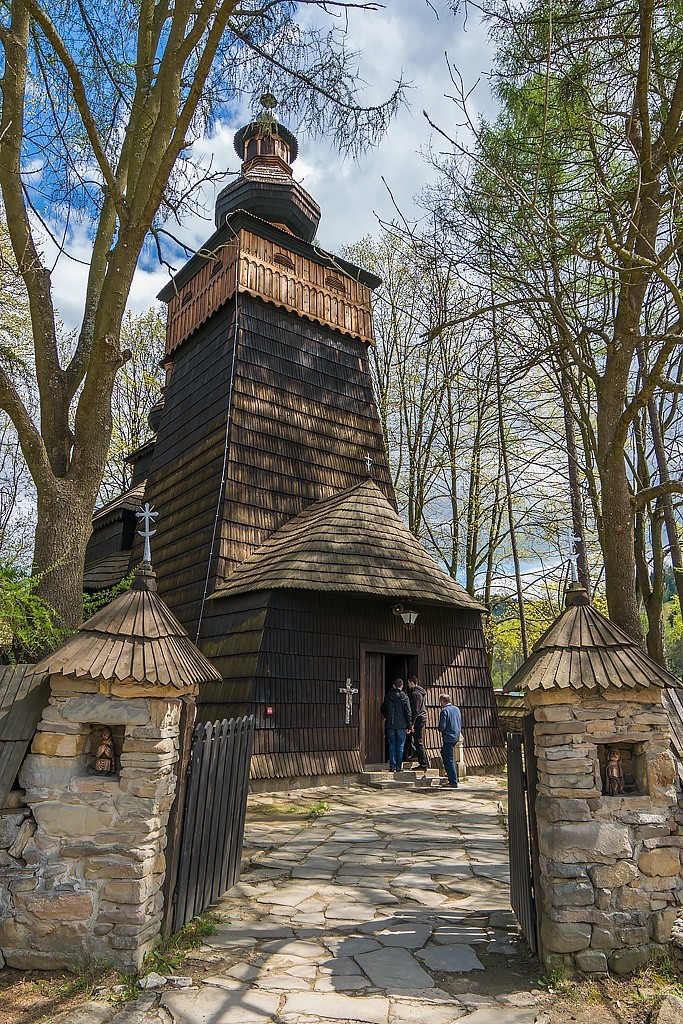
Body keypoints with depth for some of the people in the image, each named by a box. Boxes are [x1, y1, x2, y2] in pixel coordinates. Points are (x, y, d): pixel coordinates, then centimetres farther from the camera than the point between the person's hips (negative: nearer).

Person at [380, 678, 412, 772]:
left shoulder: (388, 696, 3)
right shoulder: (404, 697, -6)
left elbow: (382, 709, 13)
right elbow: (408, 712, -7)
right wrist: (409, 725, -1)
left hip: (390, 725, 2)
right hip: (401, 725, -2)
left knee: (392, 746, 8)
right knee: (400, 746, 5)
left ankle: (392, 766, 6)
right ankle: (399, 766, 4)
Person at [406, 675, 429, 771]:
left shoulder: (415, 693, -15)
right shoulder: (422, 692, 15)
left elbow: (415, 710, -19)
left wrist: (412, 723, -18)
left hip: (418, 719, -10)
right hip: (423, 717, 10)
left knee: (418, 742, -5)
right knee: (420, 742, 18)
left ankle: (423, 764, -4)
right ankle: (425, 763, 24)